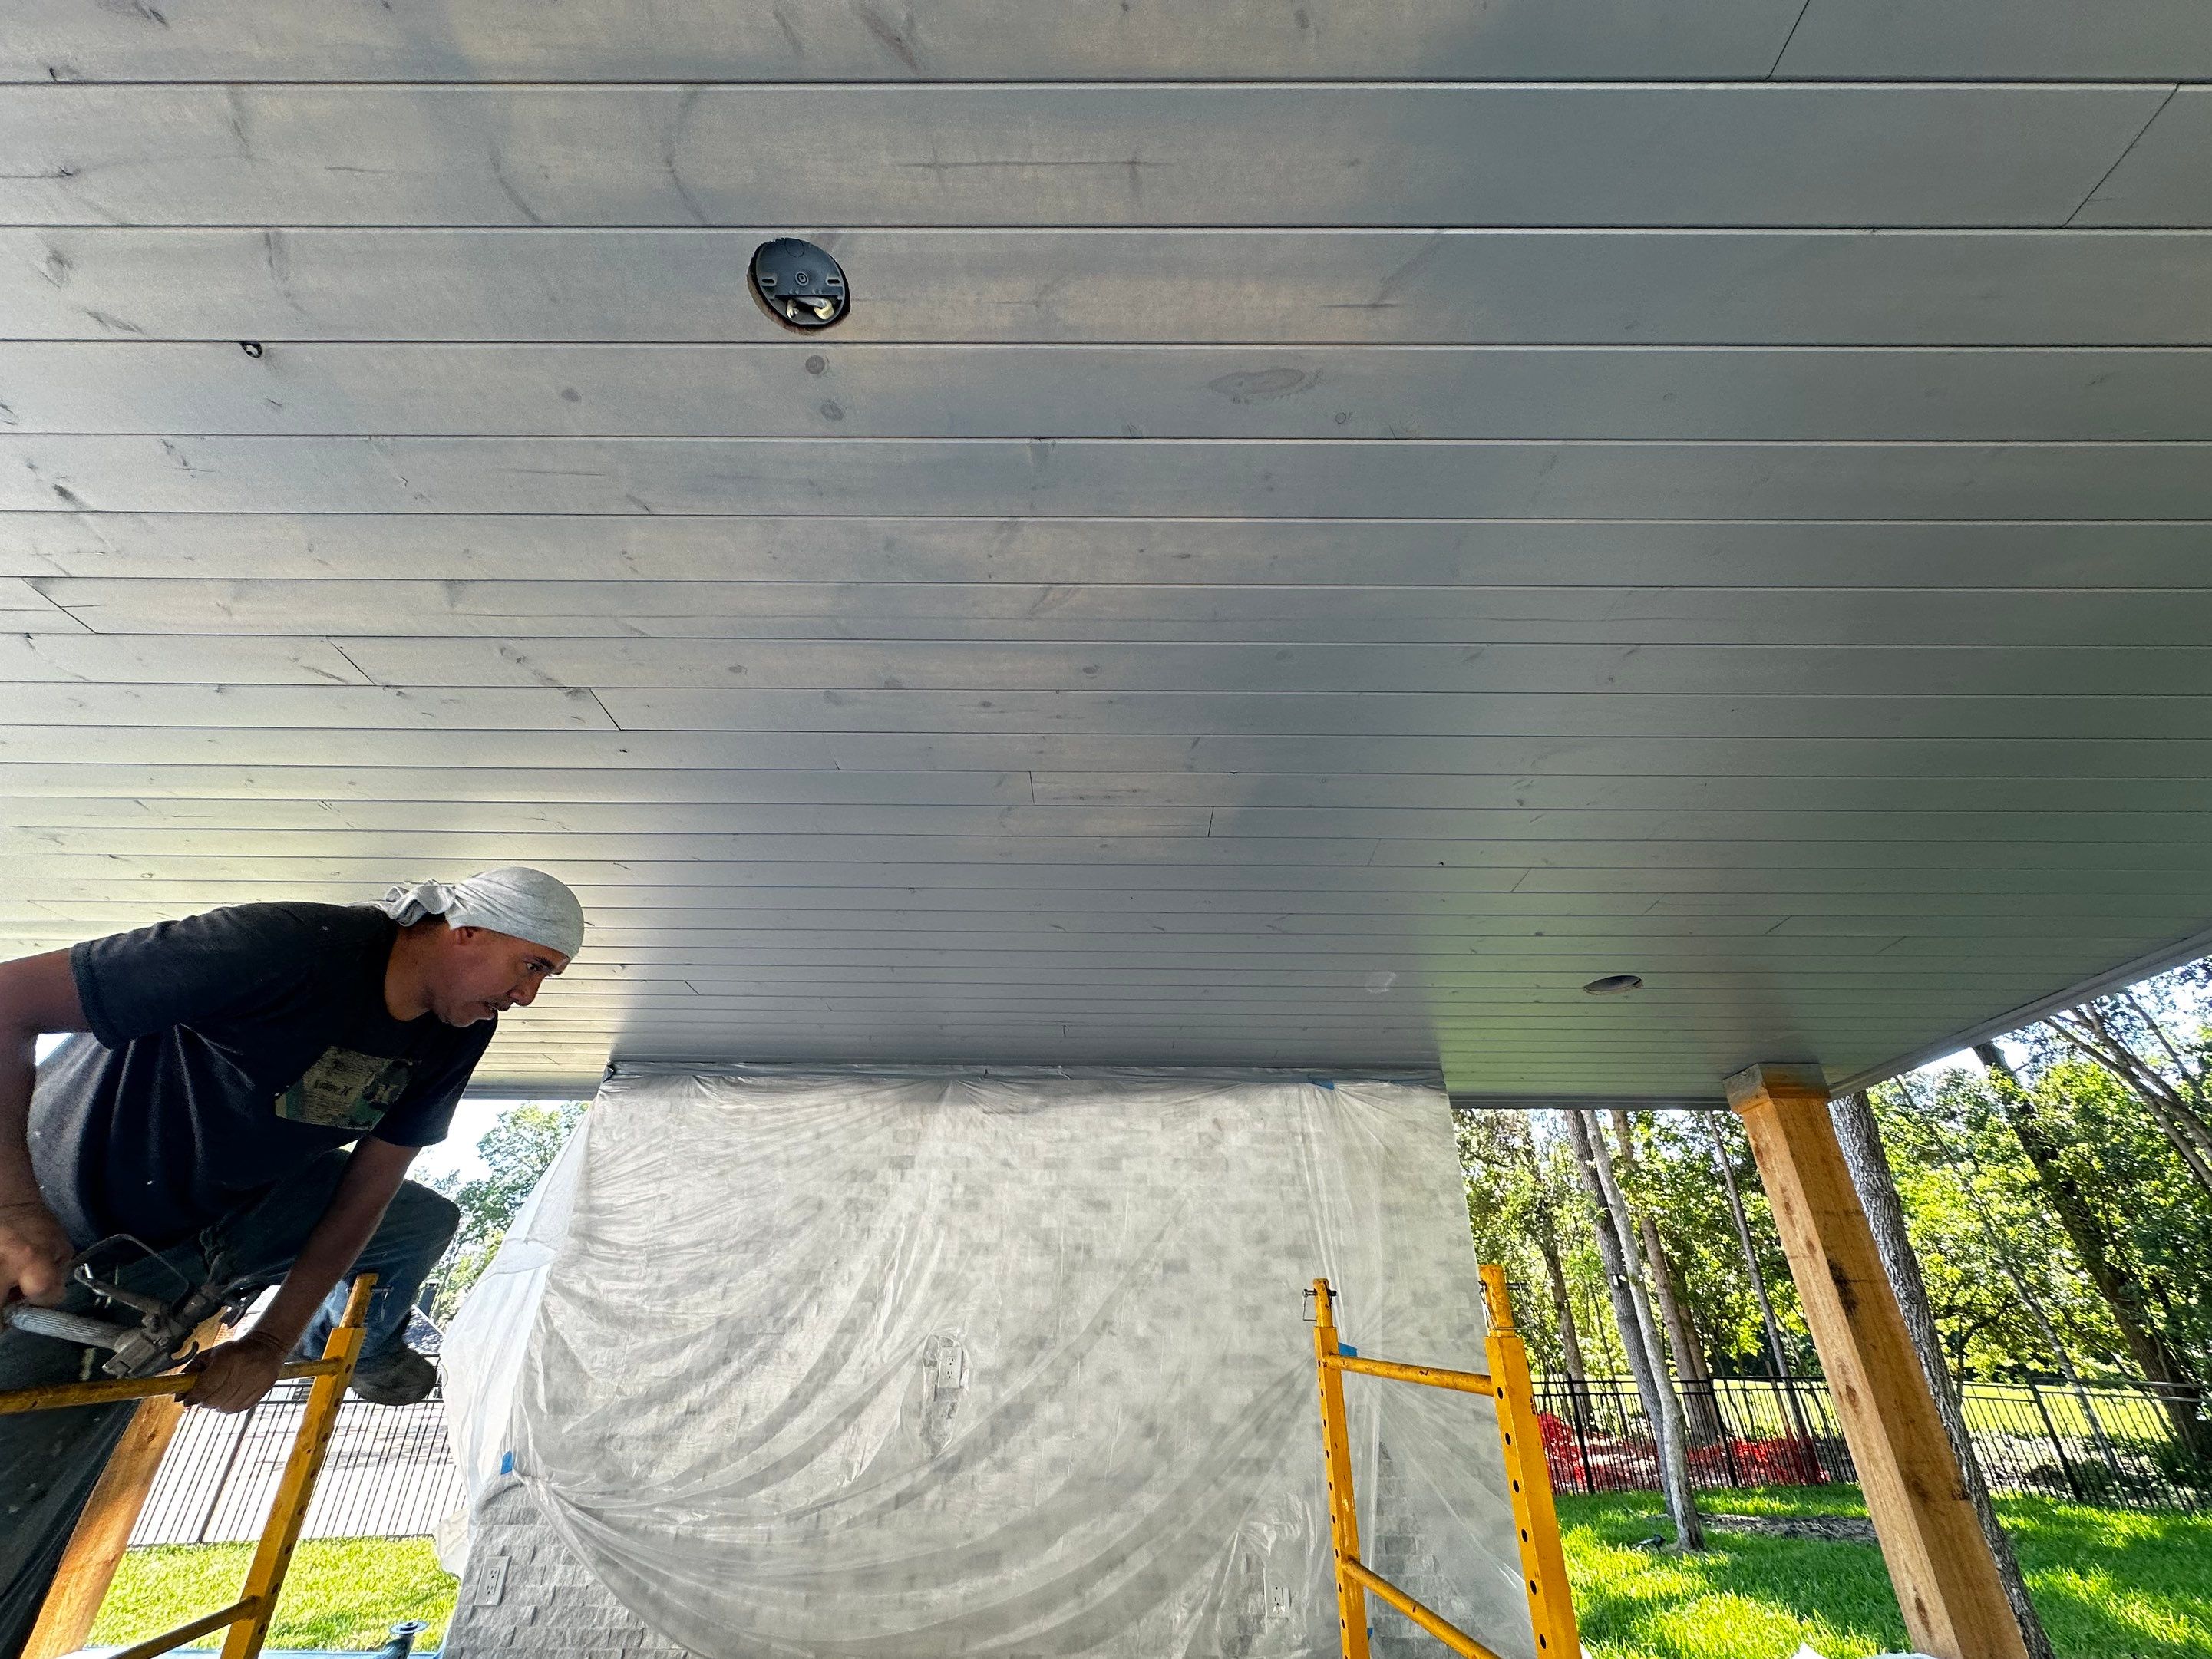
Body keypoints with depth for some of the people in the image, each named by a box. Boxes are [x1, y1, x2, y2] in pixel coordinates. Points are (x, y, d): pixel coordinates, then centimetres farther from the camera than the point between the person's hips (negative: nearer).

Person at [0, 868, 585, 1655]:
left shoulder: (456, 1032, -11)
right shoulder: (286, 948, -36)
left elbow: (369, 1188, -5)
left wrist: (269, 1344, -9)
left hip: (241, 1202, 6)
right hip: (78, 1237, -6)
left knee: (423, 1220, 3)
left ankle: (352, 1350, 31)